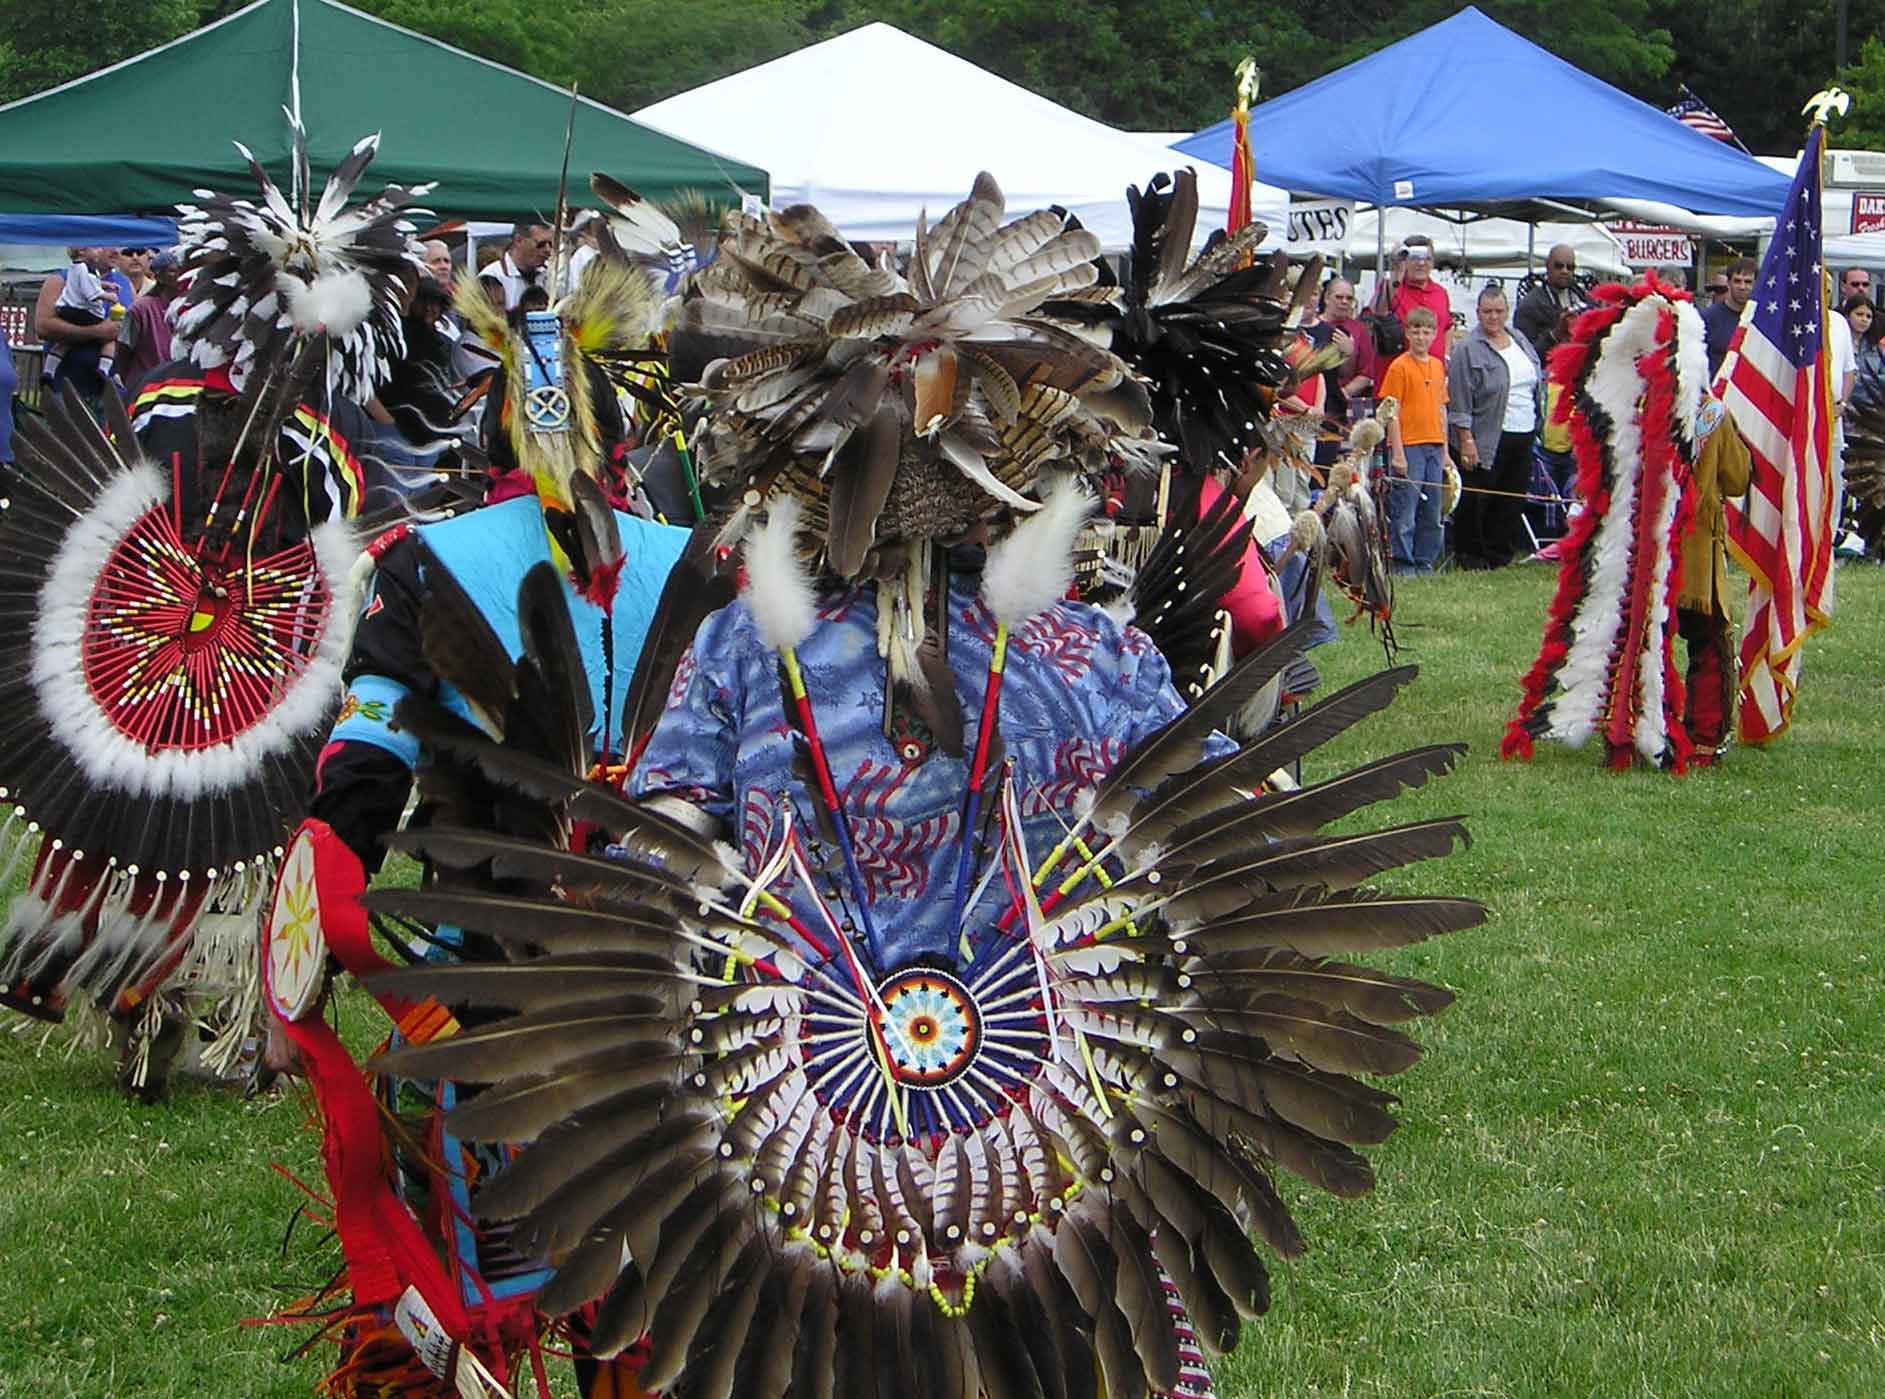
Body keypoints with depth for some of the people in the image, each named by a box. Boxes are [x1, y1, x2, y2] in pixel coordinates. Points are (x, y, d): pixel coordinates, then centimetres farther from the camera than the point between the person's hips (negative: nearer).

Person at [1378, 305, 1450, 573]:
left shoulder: (1438, 366, 13)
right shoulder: (1400, 366, -5)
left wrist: (1445, 452, 15)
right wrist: (1397, 453, -14)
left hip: (1433, 447, 6)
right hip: (1408, 446, -6)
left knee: (1432, 510, 9)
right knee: (1405, 510, -5)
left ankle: (1425, 561, 17)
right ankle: (1403, 563, 1)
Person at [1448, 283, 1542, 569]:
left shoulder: (1521, 342, 13)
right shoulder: (1469, 350, -7)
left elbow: (1537, 383, 21)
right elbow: (1459, 400, -11)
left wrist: (1538, 422, 16)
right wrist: (1466, 440, -16)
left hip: (1523, 437, 6)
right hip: (1487, 441, -6)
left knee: (1512, 500, 9)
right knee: (1475, 501, -1)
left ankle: (1499, 553, 17)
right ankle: (1469, 554, 9)